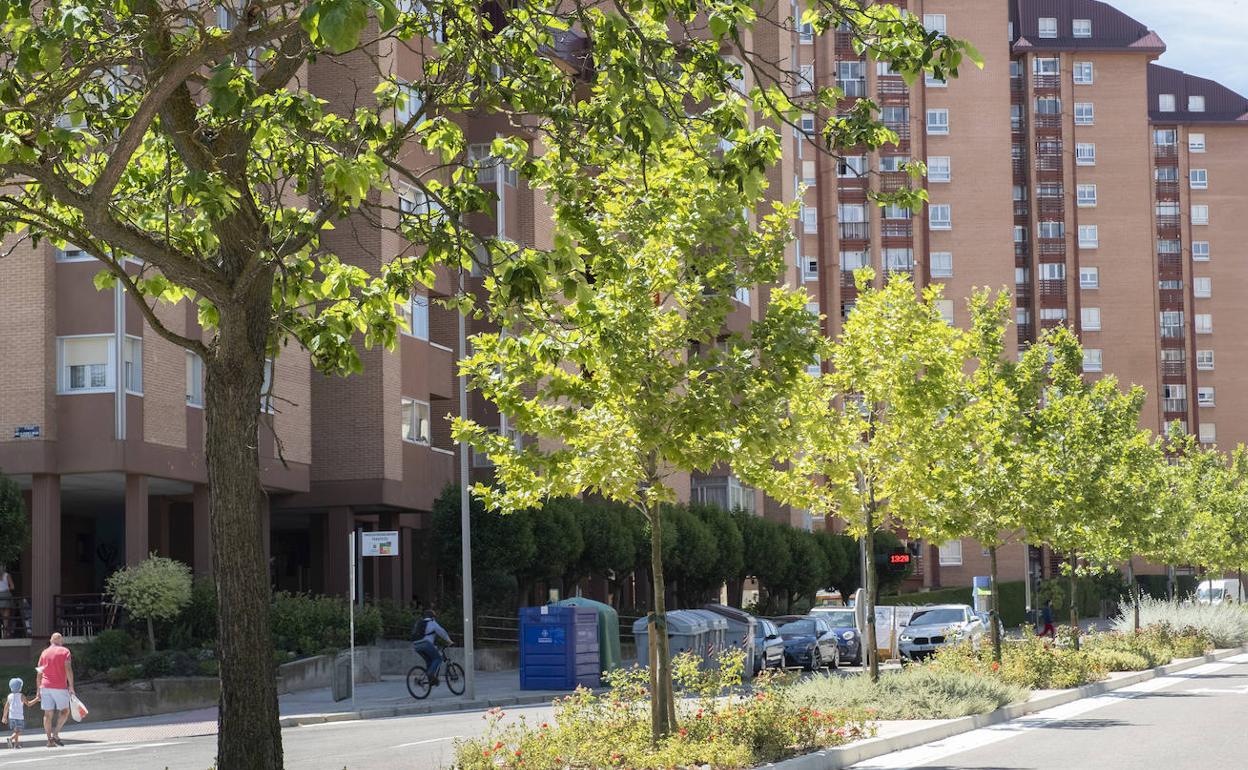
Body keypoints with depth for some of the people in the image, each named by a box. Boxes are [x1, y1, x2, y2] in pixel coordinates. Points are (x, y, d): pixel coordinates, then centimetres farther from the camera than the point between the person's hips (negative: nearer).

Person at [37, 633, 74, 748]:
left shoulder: (44, 653, 12)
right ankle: (55, 734, -7)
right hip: (60, 687, -4)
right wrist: (71, 686, -11)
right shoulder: (65, 651, 0)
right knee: (65, 711, 8)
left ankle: (49, 740, 1)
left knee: (48, 713, 4)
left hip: (45, 687, 4)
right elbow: (68, 669, -11)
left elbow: (39, 673, 10)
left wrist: (39, 690, 13)